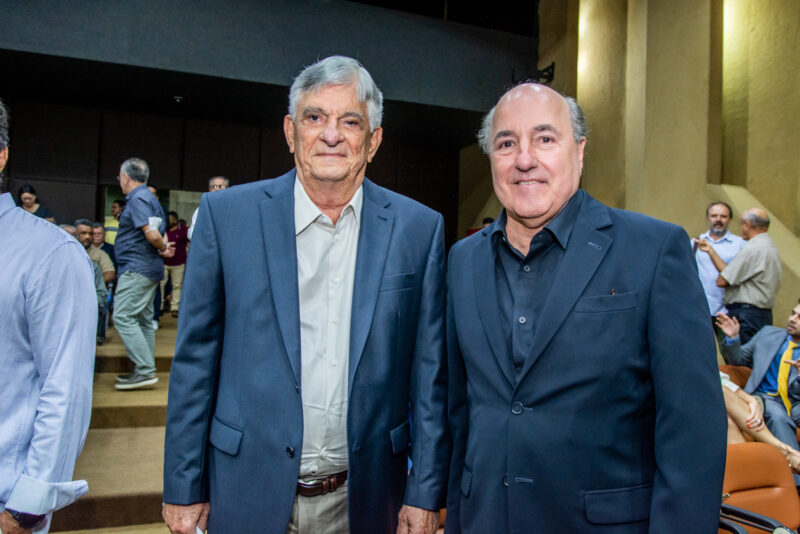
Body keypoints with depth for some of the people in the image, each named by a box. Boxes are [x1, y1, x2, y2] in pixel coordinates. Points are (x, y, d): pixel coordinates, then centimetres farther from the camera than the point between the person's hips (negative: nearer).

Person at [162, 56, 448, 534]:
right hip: (249, 492, 0)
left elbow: (429, 372, -3)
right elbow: (196, 356, -3)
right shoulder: (226, 214, -6)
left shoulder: (419, 228, -5)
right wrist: (184, 487, -1)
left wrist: (425, 492, -2)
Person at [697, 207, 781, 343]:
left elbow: (722, 281, -13)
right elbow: (730, 272, 13)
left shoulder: (753, 249, -15)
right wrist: (710, 250, 14)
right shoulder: (770, 246, 17)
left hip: (746, 315, -10)